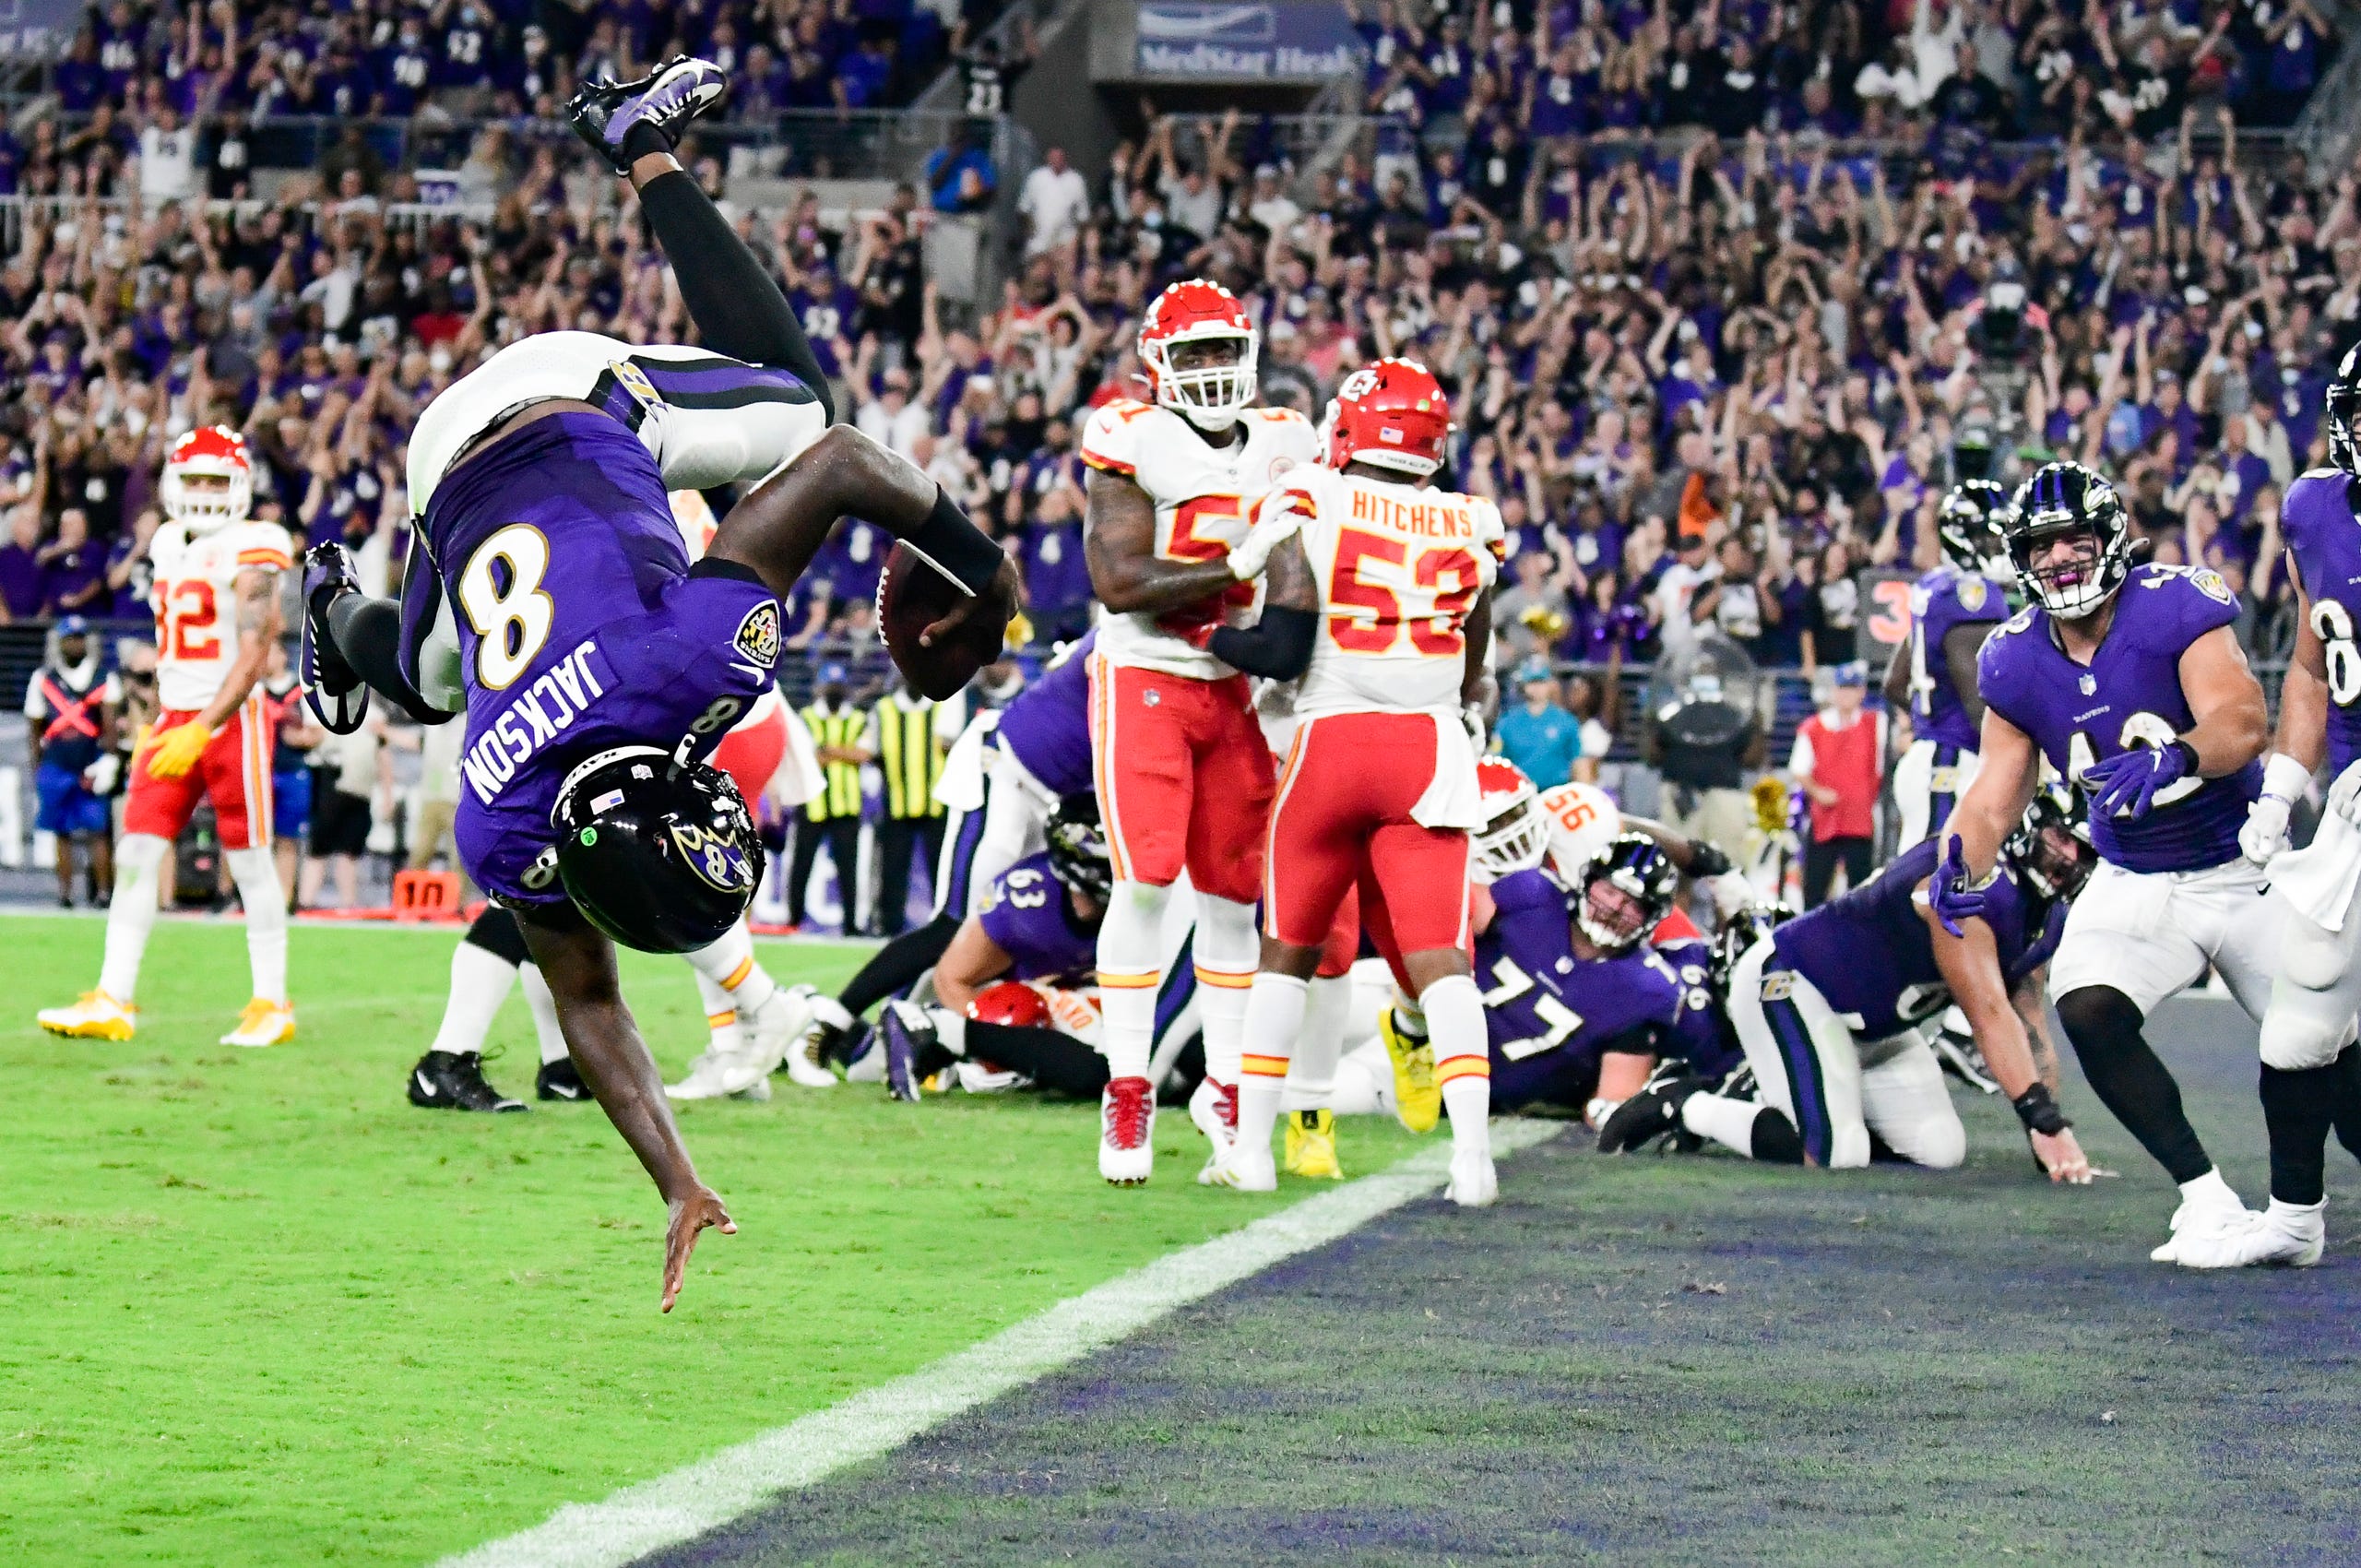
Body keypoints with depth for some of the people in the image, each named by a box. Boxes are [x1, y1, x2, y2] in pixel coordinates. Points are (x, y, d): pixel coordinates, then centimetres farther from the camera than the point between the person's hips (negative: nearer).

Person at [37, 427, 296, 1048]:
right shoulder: (170, 546, 12)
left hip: (231, 717, -7)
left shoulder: (249, 554, -10)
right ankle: (112, 1002, -3)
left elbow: (251, 659, -17)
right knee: (135, 853, -2)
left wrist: (200, 732, -23)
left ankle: (272, 1005, 9)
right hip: (174, 719, 7)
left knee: (250, 861, 0)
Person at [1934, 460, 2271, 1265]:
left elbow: (2243, 722, -31)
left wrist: (2174, 758, -52)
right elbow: (1995, 792, -2)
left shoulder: (2175, 609, -19)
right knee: (2088, 1010, -24)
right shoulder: (2017, 663, -4)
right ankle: (2206, 1199, -13)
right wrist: (1960, 864, -23)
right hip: (2137, 884, 3)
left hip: (2246, 869, -3)